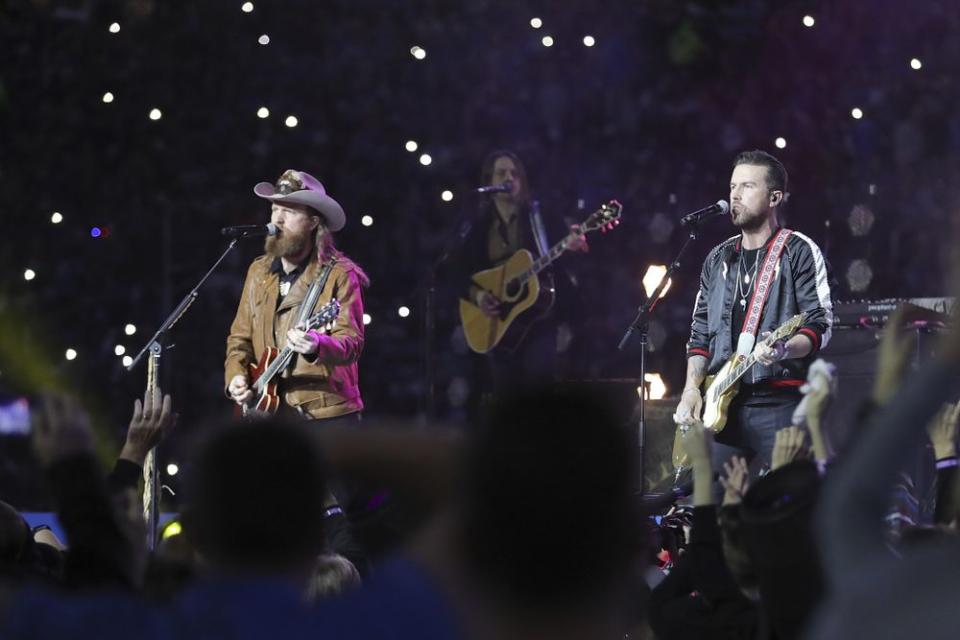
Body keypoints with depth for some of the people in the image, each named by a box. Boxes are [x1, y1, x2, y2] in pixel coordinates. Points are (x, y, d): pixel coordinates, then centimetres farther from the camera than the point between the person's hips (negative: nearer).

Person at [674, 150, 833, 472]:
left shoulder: (799, 252, 1)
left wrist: (784, 349, -25)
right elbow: (700, 336, 20)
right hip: (722, 405, 5)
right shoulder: (718, 259, 19)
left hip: (779, 403, -5)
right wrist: (692, 388, 4)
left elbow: (820, 326, -6)